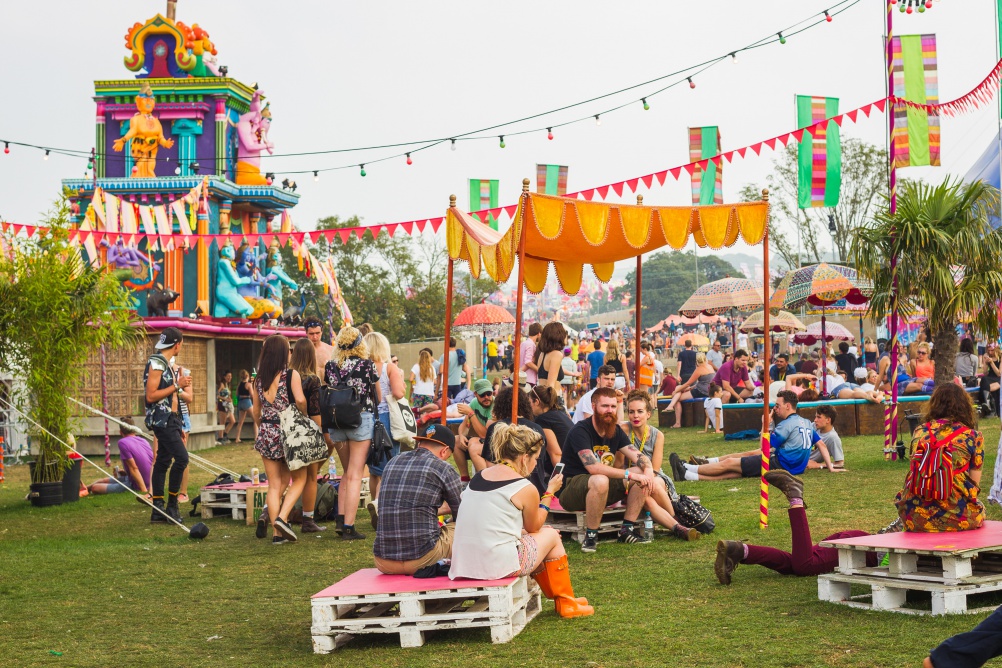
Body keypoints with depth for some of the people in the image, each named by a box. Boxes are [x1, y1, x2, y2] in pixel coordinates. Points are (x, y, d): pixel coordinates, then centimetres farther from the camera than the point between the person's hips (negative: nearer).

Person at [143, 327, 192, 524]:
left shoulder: (165, 363, 18)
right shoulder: (156, 363, -12)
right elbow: (151, 396, -19)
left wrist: (178, 427, 24)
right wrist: (177, 386, -18)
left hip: (168, 420, 10)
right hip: (162, 419, -10)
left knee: (163, 462, 9)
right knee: (181, 457, -15)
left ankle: (158, 511, 10)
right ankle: (172, 506, -7)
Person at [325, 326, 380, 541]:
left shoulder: (330, 366, 3)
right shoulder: (367, 364, -6)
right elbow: (378, 396, 5)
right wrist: (373, 406, 25)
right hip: (362, 419, -4)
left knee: (347, 471, 21)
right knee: (355, 475, -2)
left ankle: (341, 517, 12)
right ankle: (348, 527, -3)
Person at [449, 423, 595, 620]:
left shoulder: (479, 476, 11)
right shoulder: (525, 488, -10)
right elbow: (534, 527, 7)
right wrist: (550, 491, 16)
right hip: (500, 565, -7)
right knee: (551, 535, 19)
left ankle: (554, 595, 43)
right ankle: (566, 604, 30)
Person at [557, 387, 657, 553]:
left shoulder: (616, 431, 6)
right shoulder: (580, 431, -19)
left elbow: (639, 456, -2)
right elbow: (593, 468, -31)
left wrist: (648, 471, -25)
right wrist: (629, 475, -33)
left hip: (600, 489, 8)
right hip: (570, 491, -8)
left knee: (642, 473, -8)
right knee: (600, 481, -40)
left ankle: (628, 529, -4)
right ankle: (591, 536, -24)